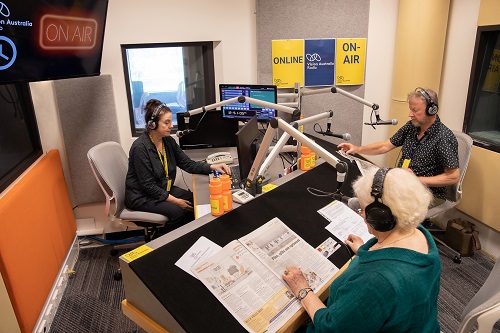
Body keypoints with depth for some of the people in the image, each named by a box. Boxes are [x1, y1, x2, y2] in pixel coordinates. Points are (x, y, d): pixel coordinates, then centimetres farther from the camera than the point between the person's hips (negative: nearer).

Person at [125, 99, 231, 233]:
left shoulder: (168, 141, -1)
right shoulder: (140, 147, -23)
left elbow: (188, 164, 1)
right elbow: (148, 185, -22)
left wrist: (212, 166, -15)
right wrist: (174, 200, -23)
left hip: (165, 189, 7)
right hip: (142, 197, -7)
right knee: (177, 211, -25)